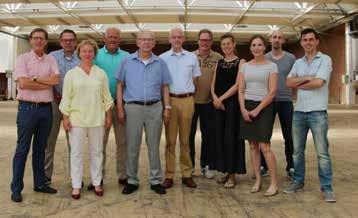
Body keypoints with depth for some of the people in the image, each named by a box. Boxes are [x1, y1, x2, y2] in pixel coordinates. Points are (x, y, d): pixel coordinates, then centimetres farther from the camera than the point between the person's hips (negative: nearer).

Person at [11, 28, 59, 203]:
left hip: (46, 108, 4)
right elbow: (22, 83, -14)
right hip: (27, 108, -3)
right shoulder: (23, 58, 0)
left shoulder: (51, 60, 10)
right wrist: (47, 83, -9)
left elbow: (56, 79, -7)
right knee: (22, 149, 2)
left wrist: (34, 79, -11)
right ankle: (16, 189, 10)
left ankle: (40, 183, 23)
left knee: (40, 149, 13)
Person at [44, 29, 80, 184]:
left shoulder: (80, 59, 2)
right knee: (49, 139, 3)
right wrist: (54, 93, -7)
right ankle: (46, 175, 15)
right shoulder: (52, 56, 4)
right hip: (54, 102, 0)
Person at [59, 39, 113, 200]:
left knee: (96, 152, 9)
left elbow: (106, 97, 7)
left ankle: (96, 183, 21)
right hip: (77, 118, -1)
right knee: (76, 152, 3)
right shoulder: (71, 74, 3)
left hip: (97, 119, 2)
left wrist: (108, 116, 4)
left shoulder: (101, 73, 6)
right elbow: (66, 98, 1)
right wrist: (65, 118, -4)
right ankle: (76, 185, 13)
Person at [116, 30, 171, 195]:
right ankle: (132, 181, 18)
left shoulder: (160, 63, 9)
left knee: (154, 146, 8)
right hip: (133, 107, -1)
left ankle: (156, 181, 18)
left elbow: (164, 87, 11)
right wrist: (120, 108, -2)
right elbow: (120, 85, 5)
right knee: (132, 147, 5)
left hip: (155, 108, 1)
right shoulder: (127, 61, 5)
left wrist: (167, 107, 2)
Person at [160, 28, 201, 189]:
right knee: (170, 140, 1)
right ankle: (169, 175, 7)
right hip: (170, 100, -1)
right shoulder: (162, 58, 5)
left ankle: (187, 174, 14)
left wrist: (189, 94, 8)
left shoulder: (192, 58, 10)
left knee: (185, 139, 7)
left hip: (187, 100, 2)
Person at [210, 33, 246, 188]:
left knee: (231, 137, -4)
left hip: (232, 103, -5)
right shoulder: (219, 63, 15)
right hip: (218, 103, 5)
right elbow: (213, 84, 13)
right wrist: (215, 98, -5)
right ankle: (225, 171, 17)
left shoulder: (240, 62, -1)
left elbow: (237, 85, -10)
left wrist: (222, 98, -12)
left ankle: (232, 175, 6)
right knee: (219, 137, 6)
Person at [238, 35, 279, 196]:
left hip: (264, 106, -4)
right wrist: (243, 109, -6)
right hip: (247, 106, 4)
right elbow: (241, 90, 7)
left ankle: (274, 183, 2)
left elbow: (272, 92, -7)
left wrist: (257, 110, -13)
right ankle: (257, 180, 16)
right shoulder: (245, 66, 10)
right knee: (252, 145, 6)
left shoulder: (271, 66, -1)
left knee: (264, 146, -9)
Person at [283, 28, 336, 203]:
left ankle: (326, 188, 6)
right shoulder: (298, 63, 14)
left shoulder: (325, 60, -1)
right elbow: (289, 82, 1)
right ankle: (298, 181, 25)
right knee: (297, 150, 12)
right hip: (299, 112, 5)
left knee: (322, 152, -3)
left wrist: (299, 84, -2)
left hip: (317, 112, -5)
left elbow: (319, 82, -15)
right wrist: (307, 78, -11)